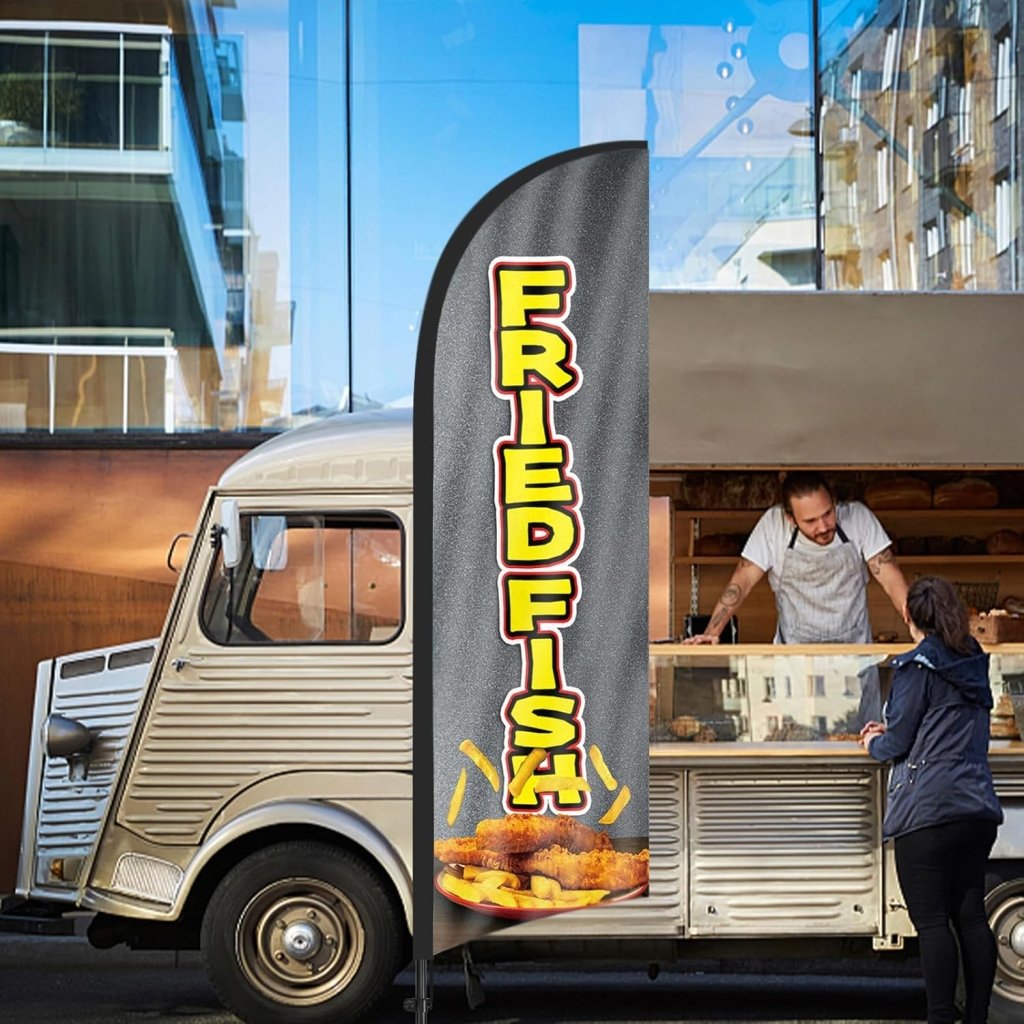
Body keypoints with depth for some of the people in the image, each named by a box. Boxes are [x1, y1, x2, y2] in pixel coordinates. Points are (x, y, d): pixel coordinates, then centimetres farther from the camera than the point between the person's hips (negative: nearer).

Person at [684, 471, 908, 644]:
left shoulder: (858, 518, -6)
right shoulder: (773, 524, -7)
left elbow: (890, 579, -5)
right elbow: (743, 581, -4)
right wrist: (711, 634, -15)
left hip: (854, 653, 0)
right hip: (793, 656, 0)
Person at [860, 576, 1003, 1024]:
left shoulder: (917, 667, -8)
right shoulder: (973, 664, 14)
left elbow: (896, 745, -8)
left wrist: (874, 743, 13)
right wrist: (891, 734, 24)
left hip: (928, 811, -7)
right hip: (978, 809, 7)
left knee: (932, 921, -5)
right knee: (971, 915, 10)